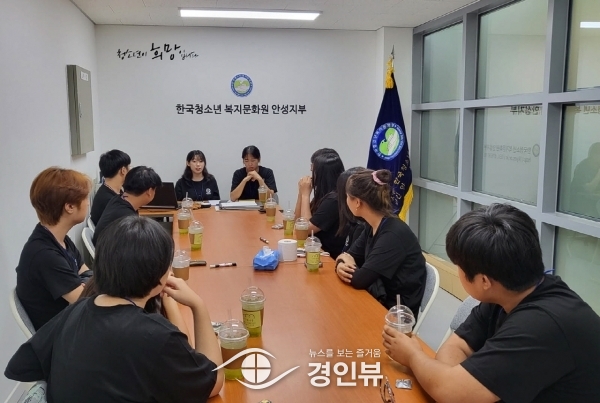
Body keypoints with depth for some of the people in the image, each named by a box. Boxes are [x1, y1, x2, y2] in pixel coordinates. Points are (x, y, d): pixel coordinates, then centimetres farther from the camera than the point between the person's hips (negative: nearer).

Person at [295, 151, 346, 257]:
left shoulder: (334, 199, -21)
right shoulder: (324, 194, 7)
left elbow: (306, 228, -17)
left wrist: (305, 194, -12)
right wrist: (301, 192, 0)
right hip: (320, 249, 8)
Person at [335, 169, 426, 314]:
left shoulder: (393, 235, -25)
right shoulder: (371, 226, 2)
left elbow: (360, 280, -26)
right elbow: (350, 256, 6)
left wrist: (348, 265, -6)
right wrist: (341, 265, -16)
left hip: (396, 312, -7)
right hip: (378, 300, 7)